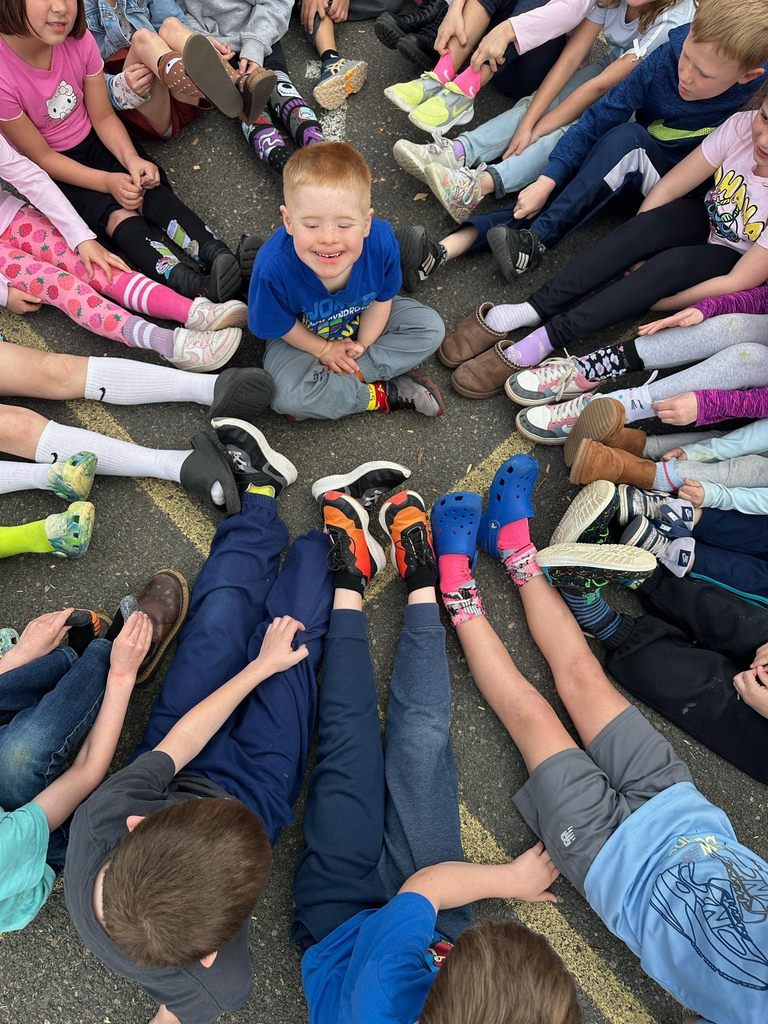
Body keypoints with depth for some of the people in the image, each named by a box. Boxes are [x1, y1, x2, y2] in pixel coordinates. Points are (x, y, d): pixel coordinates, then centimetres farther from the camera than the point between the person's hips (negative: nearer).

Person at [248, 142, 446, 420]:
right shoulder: (273, 267, -38)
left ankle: (350, 373, -16)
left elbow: (382, 297, -9)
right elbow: (279, 325, -17)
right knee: (285, 395, -31)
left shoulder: (381, 241, -31)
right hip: (302, 336, -3)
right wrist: (324, 349, -10)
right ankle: (386, 395, -14)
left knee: (431, 328, -8)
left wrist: (363, 344, -11)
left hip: (363, 323, 4)